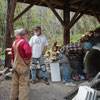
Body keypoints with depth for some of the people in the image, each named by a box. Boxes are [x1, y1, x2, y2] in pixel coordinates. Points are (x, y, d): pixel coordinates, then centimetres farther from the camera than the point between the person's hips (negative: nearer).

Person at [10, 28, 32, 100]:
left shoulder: (14, 42, 7)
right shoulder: (24, 42, -20)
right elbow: (28, 52, -37)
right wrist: (28, 59, -20)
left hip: (16, 65, 9)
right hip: (23, 67, -9)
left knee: (15, 83, 20)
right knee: (24, 84, 1)